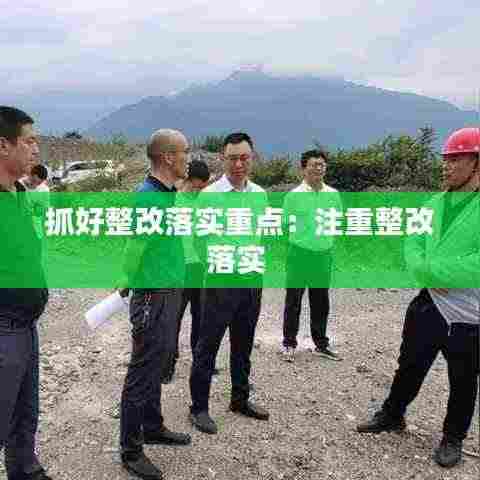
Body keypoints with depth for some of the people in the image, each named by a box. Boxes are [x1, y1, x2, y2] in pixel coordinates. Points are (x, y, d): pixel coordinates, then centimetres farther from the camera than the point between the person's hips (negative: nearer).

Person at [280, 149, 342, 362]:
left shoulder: (333, 194, 5)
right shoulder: (294, 195, -6)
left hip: (324, 254, 4)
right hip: (299, 253, -4)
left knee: (321, 302, 14)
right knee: (294, 300, 5)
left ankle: (321, 344, 28)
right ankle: (289, 343, 18)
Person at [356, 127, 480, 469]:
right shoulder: (435, 203, 5)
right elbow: (412, 247, 5)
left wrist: (436, 271, -21)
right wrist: (429, 275, -14)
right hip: (429, 305, 5)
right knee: (409, 366, 19)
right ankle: (392, 415, 41)